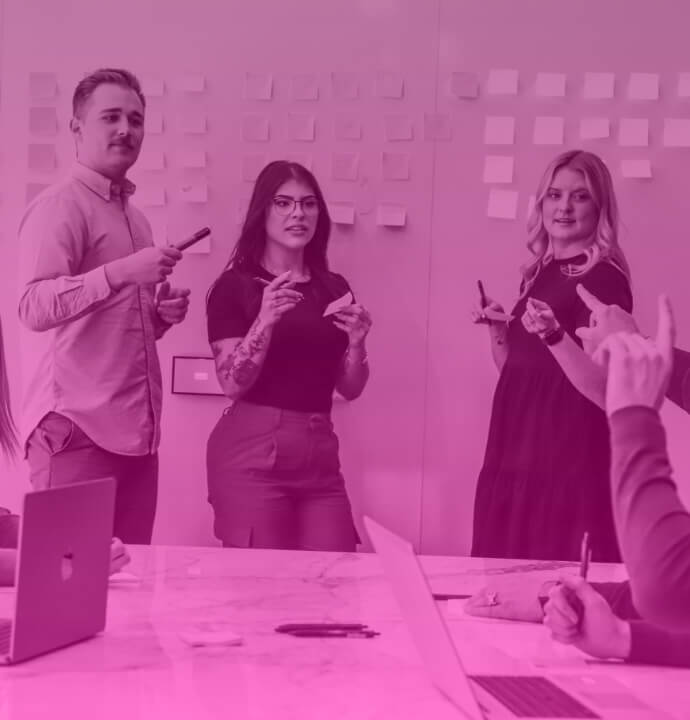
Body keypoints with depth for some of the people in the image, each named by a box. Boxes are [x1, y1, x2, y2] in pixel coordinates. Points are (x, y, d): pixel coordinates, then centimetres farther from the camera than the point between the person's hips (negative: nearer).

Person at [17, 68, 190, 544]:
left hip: (136, 431, 8)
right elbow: (35, 307, -20)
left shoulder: (135, 217, 17)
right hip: (77, 430, -8)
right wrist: (120, 272, -27)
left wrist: (160, 315, 7)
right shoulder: (60, 206, -7)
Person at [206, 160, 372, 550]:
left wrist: (356, 341, -7)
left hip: (319, 455, 4)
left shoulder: (335, 288, 10)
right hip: (252, 453, -4)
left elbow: (350, 388, 12)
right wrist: (266, 320, -21)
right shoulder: (234, 286, -2)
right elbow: (233, 384, -9)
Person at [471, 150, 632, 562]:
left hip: (568, 464, -7)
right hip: (515, 458, 8)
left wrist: (554, 335, -30)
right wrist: (496, 329, 4)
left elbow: (606, 391, -18)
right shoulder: (540, 274, 12)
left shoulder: (604, 279, -10)